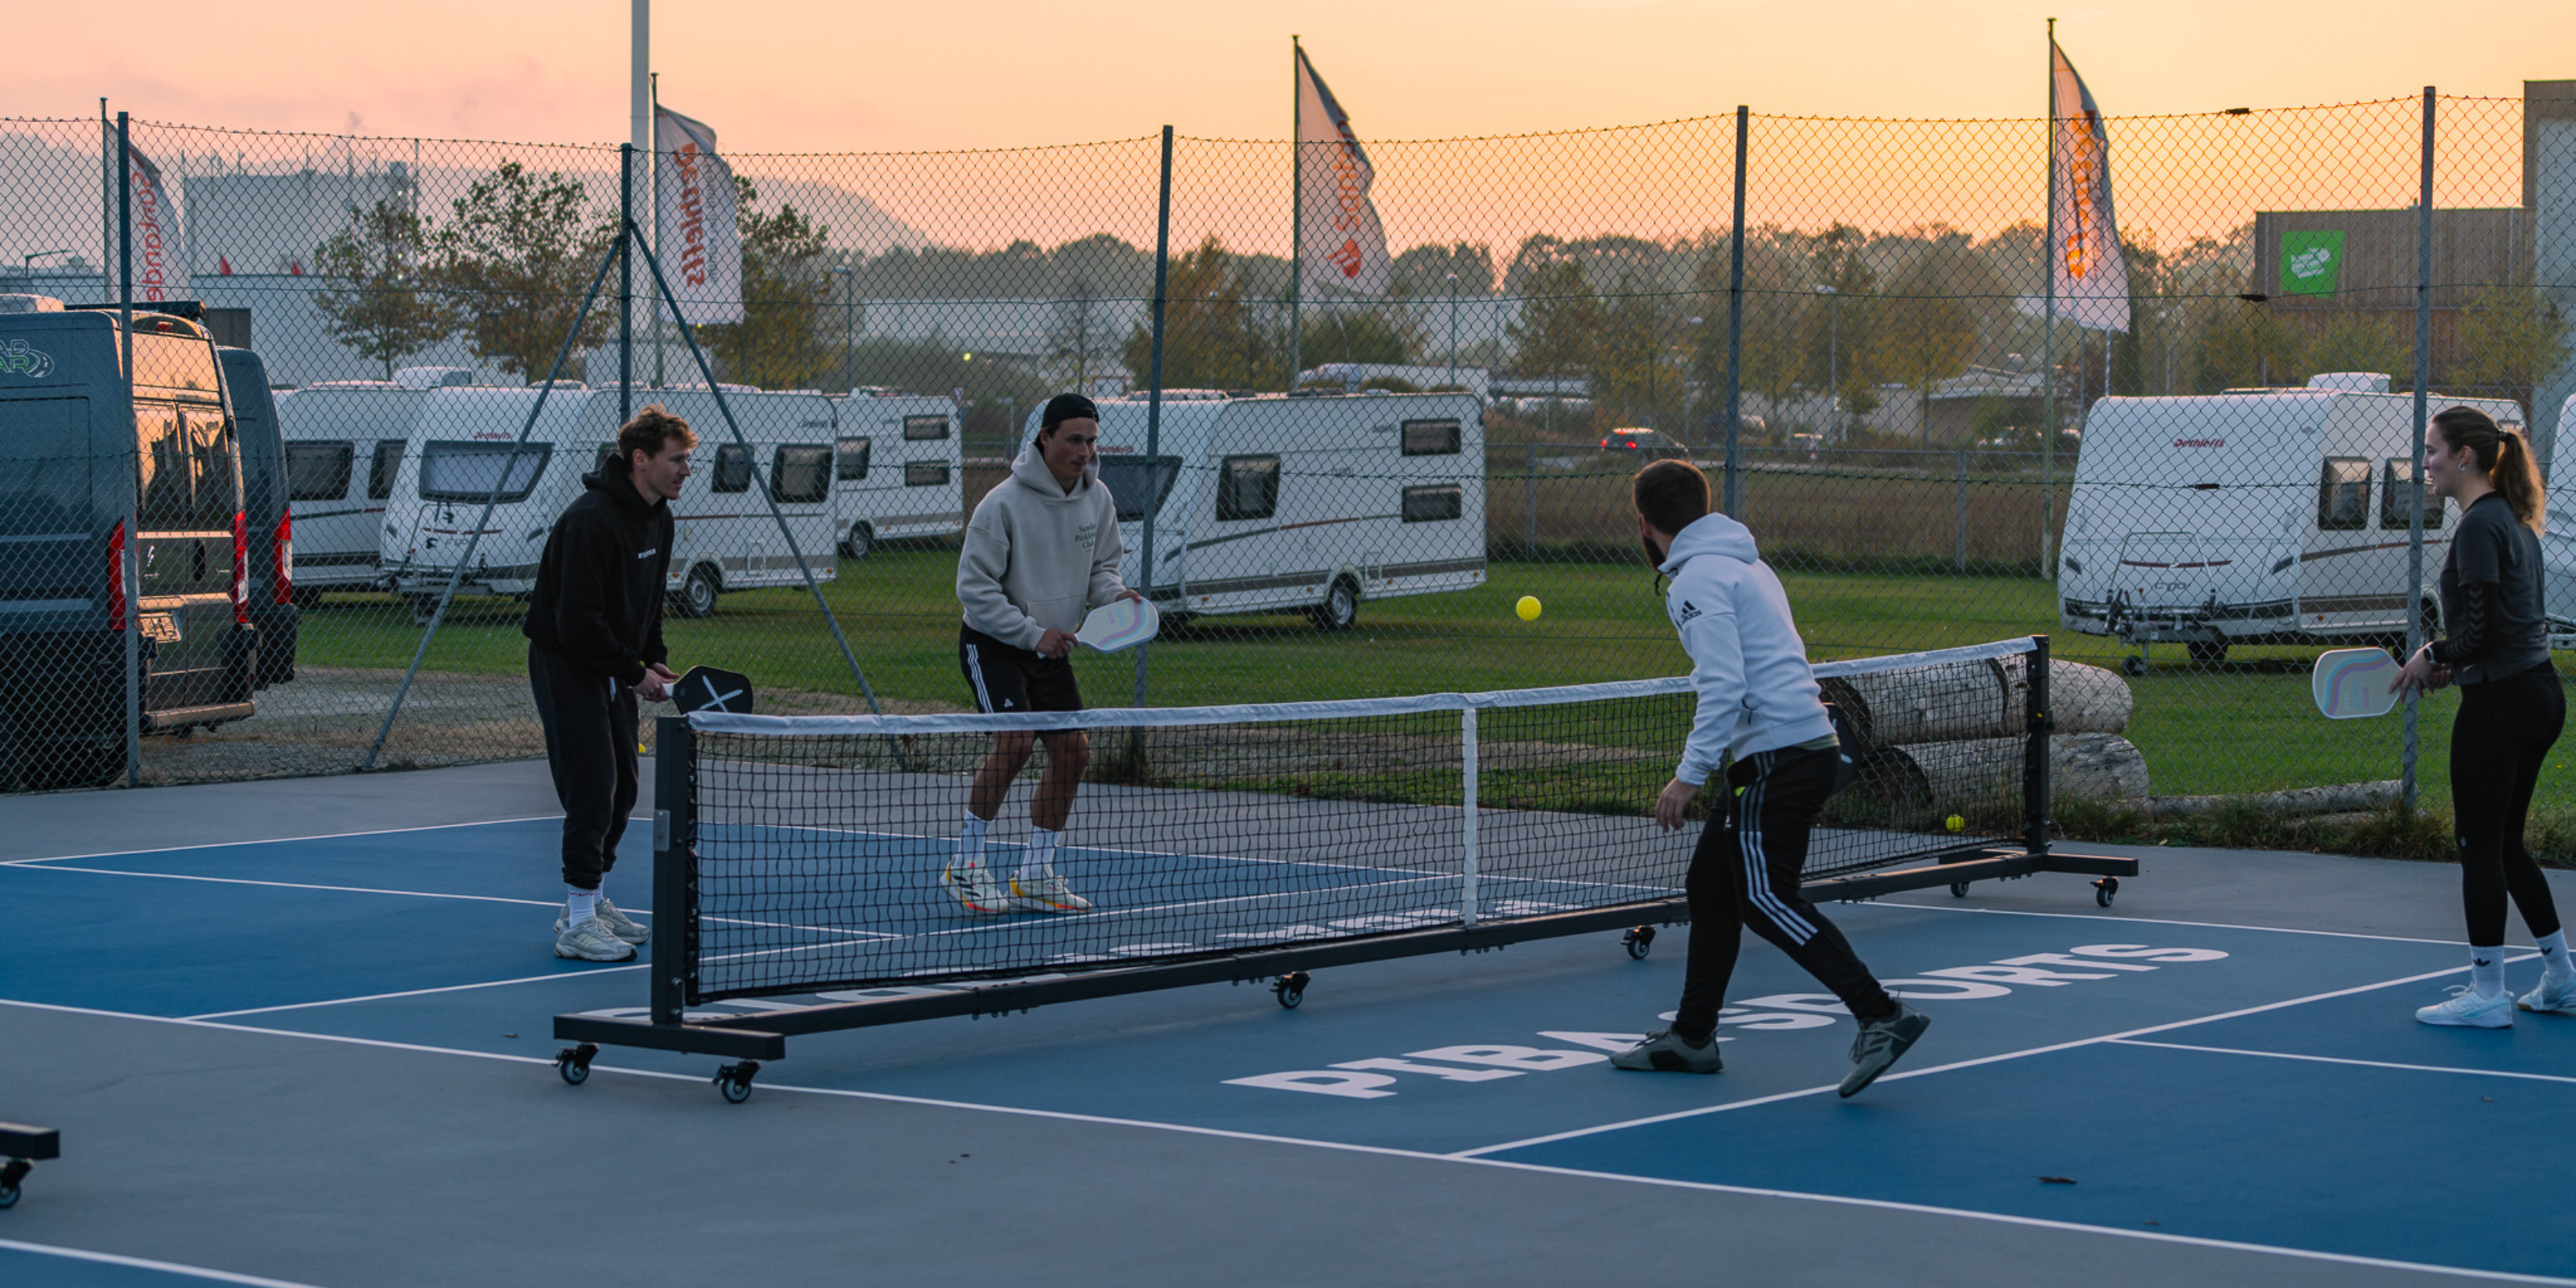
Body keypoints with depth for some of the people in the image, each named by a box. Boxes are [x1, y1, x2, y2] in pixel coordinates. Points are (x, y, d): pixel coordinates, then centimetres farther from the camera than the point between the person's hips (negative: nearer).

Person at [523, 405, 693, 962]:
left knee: (621, 789, 13)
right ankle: (577, 925, -9)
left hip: (612, 667, 9)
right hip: (567, 663, -9)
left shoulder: (657, 518, 6)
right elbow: (578, 621, -26)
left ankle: (593, 901, 27)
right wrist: (635, 672, -20)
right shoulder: (592, 520, -25)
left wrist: (656, 661, 8)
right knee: (593, 789, -13)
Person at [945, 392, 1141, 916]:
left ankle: (1035, 876, 11)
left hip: (1051, 648, 7)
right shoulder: (1003, 504, -20)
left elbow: (1101, 566, 11)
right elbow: (975, 587, -18)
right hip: (991, 642, -7)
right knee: (1015, 738, -24)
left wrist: (1113, 594, -12)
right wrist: (1033, 633, -22)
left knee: (1073, 749, -1)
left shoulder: (1098, 498, -1)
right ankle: (964, 864, -11)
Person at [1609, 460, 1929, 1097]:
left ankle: (1882, 1016, -20)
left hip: (1779, 755, -10)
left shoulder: (1697, 579, -11)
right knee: (1710, 884, 15)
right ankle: (1692, 1036, 21)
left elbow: (1723, 687, -21)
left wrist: (1690, 775, -18)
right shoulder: (1744, 563, 19)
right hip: (1807, 745, 10)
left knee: (1767, 900, -13)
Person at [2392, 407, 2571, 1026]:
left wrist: (2431, 656, -4)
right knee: (2504, 842, 17)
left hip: (2499, 703, -10)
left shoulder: (2479, 526, -16)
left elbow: (2477, 630, -21)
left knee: (2478, 843, -1)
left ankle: (2487, 992, 3)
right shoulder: (2513, 520, 14)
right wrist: (2453, 663, 13)